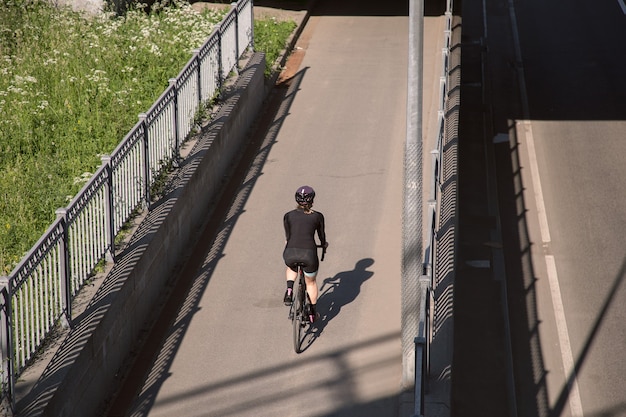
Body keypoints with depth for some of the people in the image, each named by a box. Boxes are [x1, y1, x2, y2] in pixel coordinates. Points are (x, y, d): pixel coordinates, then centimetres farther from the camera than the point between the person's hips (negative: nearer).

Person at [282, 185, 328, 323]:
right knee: (311, 282, 26)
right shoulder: (317, 216, 9)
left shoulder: (288, 216, 12)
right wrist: (324, 244, 45)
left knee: (291, 268, 38)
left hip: (290, 253, 1)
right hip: (309, 254, -1)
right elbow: (322, 235, 22)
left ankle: (289, 291, 17)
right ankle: (312, 313, 34)